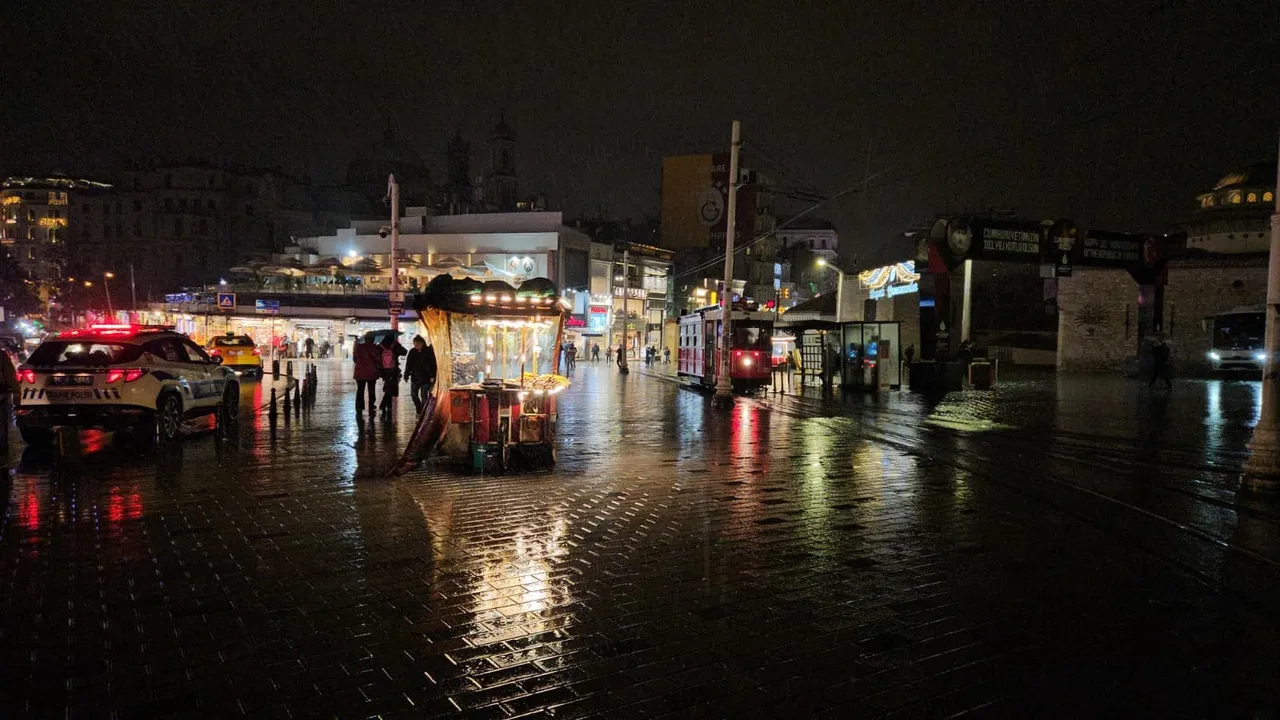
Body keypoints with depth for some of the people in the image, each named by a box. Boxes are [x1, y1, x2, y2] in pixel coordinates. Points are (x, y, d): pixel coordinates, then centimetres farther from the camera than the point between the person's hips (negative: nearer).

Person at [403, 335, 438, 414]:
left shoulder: (429, 351, -6)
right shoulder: (412, 352, 4)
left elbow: (433, 364, -7)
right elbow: (408, 364, 8)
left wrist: (432, 376, -12)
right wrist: (406, 375, 2)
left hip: (425, 378, -4)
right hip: (415, 377, 4)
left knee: (423, 395, -4)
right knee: (414, 394, 6)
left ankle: (423, 413, 2)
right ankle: (419, 411, 22)